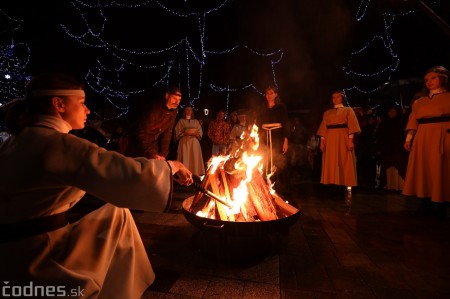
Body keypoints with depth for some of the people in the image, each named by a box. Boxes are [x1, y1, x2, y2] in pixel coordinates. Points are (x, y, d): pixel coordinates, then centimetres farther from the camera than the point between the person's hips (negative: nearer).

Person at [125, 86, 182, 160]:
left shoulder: (173, 112, -4)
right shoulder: (155, 107, -24)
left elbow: (167, 134, -3)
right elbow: (142, 132, -27)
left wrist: (163, 154, -11)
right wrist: (152, 154, -32)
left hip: (152, 145, 6)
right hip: (137, 145, -5)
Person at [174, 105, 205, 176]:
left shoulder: (196, 121, 16)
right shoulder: (181, 121, 10)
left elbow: (200, 133, 7)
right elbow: (177, 133, 2)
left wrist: (194, 133, -11)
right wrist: (185, 133, -12)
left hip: (194, 143, 2)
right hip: (184, 143, -1)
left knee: (195, 160, -4)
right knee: (185, 160, -7)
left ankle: (195, 175, -1)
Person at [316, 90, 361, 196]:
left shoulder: (348, 110, 11)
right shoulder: (327, 113, 19)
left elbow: (351, 125, -1)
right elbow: (324, 128, 12)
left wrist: (350, 140, -13)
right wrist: (322, 141, 0)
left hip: (343, 139, -3)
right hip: (330, 140, 3)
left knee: (343, 163, -5)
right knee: (332, 163, -1)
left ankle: (343, 186, -4)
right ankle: (335, 186, 2)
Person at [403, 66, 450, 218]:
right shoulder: (419, 102, 16)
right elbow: (413, 121, 10)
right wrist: (409, 138, 0)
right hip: (422, 138, 4)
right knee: (424, 169, 3)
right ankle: (426, 204, 10)